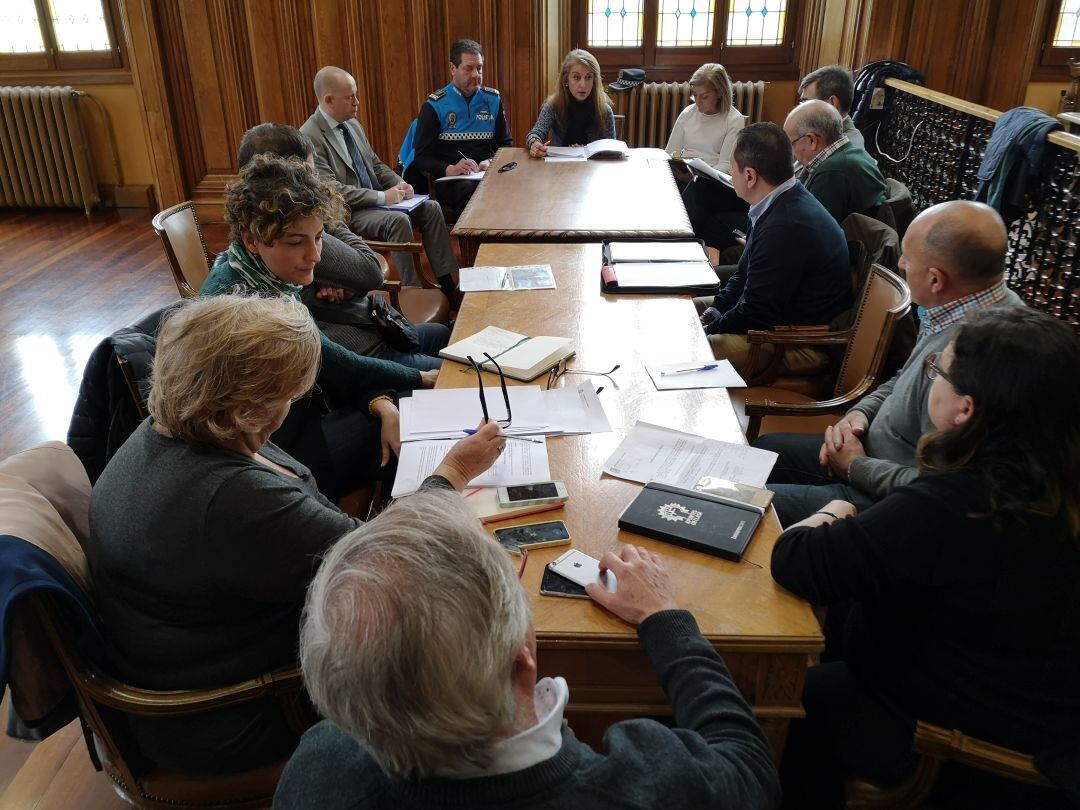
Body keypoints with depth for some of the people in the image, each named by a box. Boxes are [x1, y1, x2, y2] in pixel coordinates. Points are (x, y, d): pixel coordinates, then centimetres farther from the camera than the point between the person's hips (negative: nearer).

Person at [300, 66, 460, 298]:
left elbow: (376, 164, 18)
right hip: (345, 213, -8)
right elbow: (332, 190, -22)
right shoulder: (309, 137, -16)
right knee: (398, 220, -30)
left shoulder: (352, 124, 9)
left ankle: (448, 285, -6)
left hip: (373, 200, 8)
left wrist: (400, 184, -2)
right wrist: (383, 197, -22)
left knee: (430, 208, -6)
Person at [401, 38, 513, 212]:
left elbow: (506, 143, 18)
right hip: (449, 179, -3)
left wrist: (491, 162, -5)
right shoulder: (435, 106, 3)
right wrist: (450, 170, -21)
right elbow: (422, 157, -2)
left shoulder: (493, 99, 15)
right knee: (470, 190, -39)